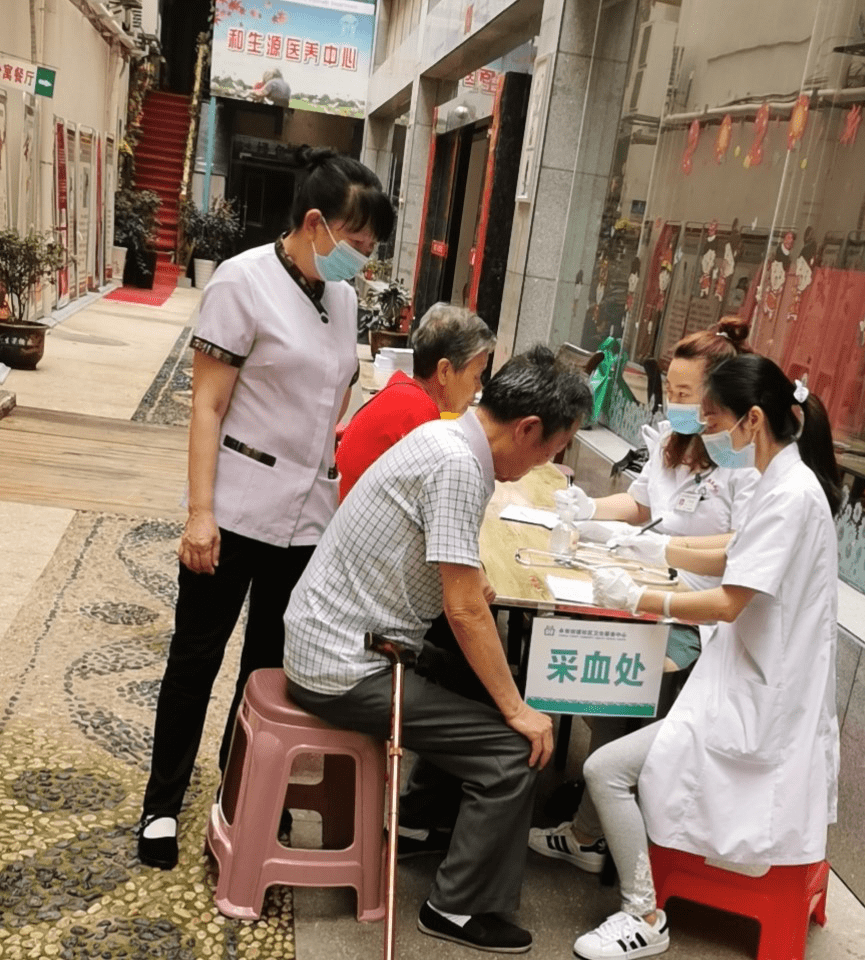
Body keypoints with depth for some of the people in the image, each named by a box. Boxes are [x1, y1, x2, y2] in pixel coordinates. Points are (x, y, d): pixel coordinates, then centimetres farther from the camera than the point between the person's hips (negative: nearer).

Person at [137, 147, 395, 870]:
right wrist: (199, 512, -17)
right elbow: (208, 406, -12)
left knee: (270, 661, 15)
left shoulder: (342, 295, 8)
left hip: (307, 515, 6)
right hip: (238, 510, -5)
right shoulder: (244, 281, -10)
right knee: (197, 656, 8)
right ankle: (163, 804, 26)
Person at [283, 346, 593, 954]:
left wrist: (468, 582, 1)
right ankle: (461, 909, 8)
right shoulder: (458, 465, -23)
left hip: (330, 638, 10)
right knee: (515, 749, -8)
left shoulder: (448, 436, 5)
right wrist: (518, 710, -13)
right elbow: (465, 611, -22)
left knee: (490, 683, 20)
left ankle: (426, 811, 35)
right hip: (346, 670, -10)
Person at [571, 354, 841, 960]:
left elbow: (727, 602, -24)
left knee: (606, 769, -12)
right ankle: (608, 840, 29)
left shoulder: (790, 495, -23)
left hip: (759, 701, -10)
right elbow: (733, 561, 16)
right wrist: (650, 547, 7)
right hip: (756, 679, 10)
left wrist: (636, 600, -15)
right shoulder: (786, 481, 7)